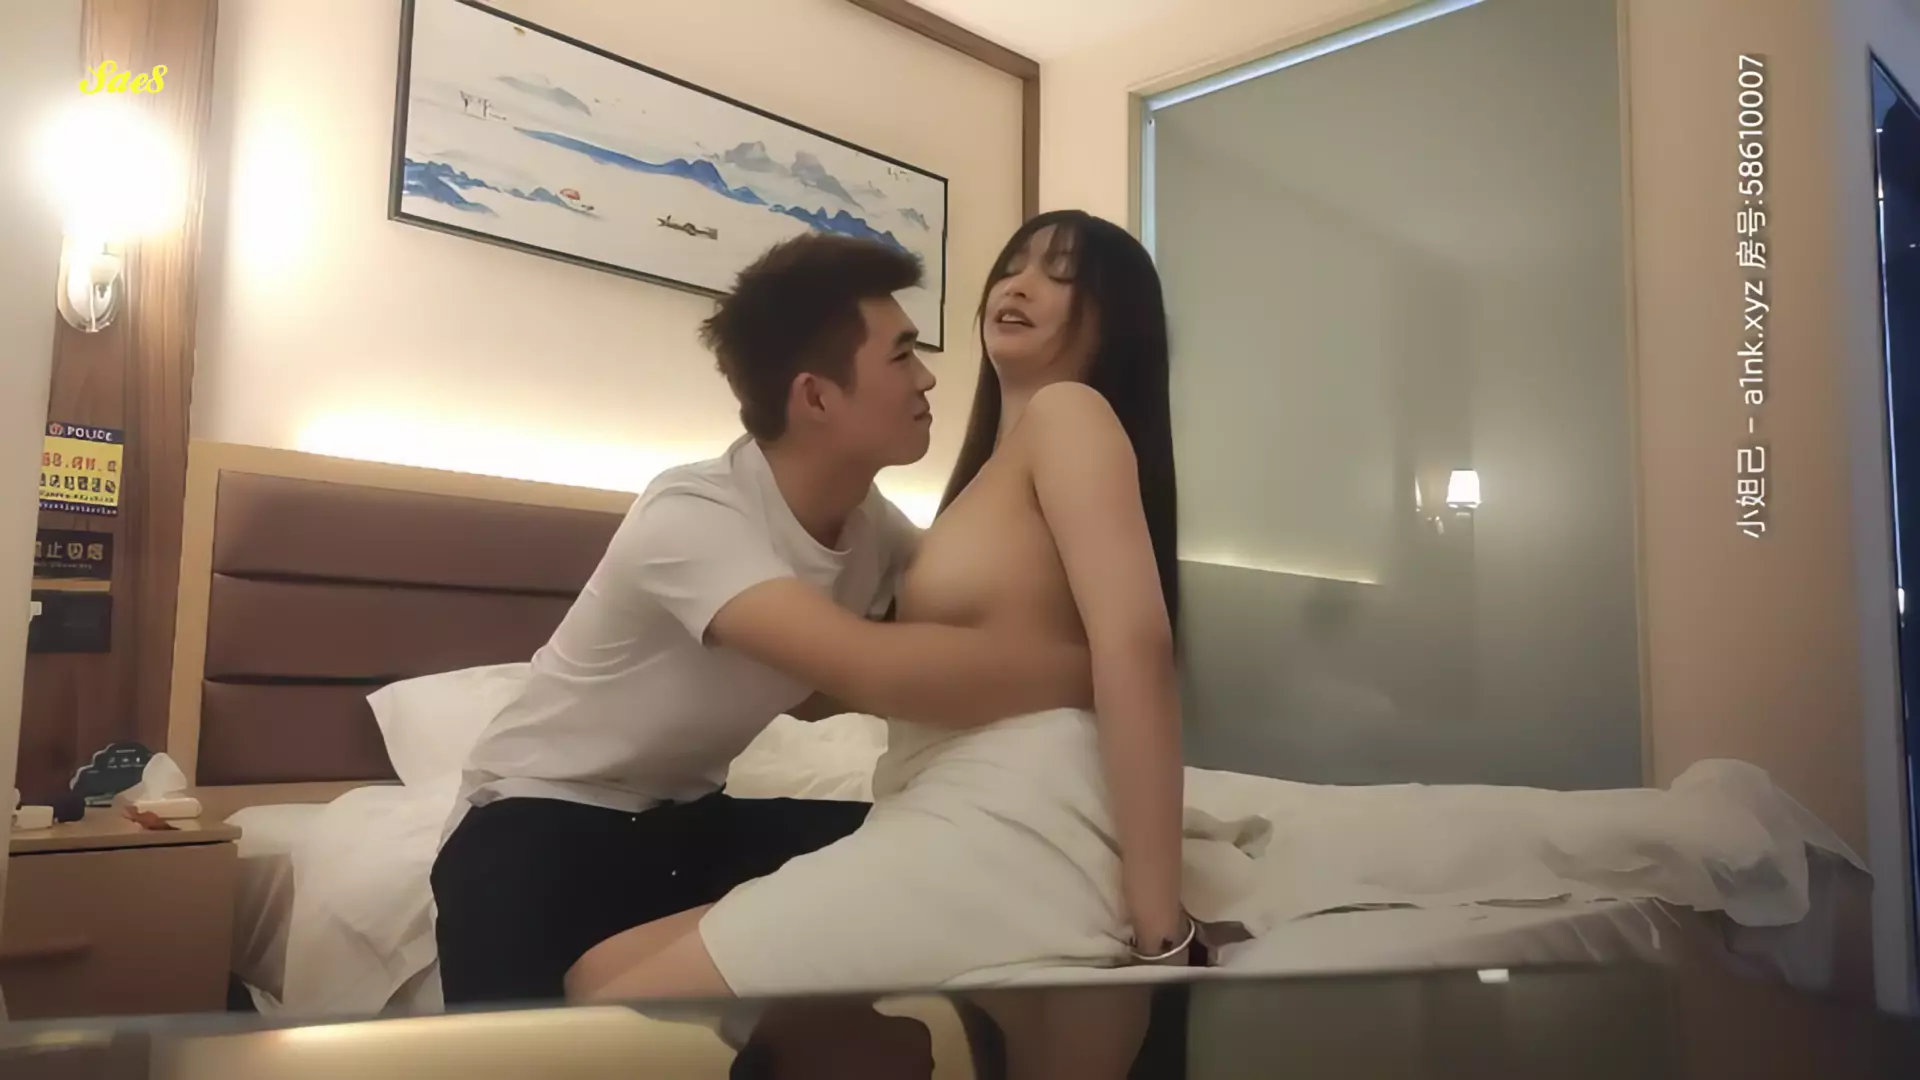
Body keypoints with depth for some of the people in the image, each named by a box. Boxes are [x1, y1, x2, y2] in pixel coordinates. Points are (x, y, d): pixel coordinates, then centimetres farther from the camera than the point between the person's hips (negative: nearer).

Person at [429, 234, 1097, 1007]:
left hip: (687, 820, 7)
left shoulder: (870, 523, -6)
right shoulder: (692, 517, -31)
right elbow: (881, 673, -45)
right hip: (540, 824, -6)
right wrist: (1107, 667, -38)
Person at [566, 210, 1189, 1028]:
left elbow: (1135, 641, -17)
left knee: (621, 1002, -11)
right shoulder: (1000, 464, 28)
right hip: (962, 832, 10)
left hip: (1016, 833, -9)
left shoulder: (1072, 411, -2)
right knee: (600, 970, 6)